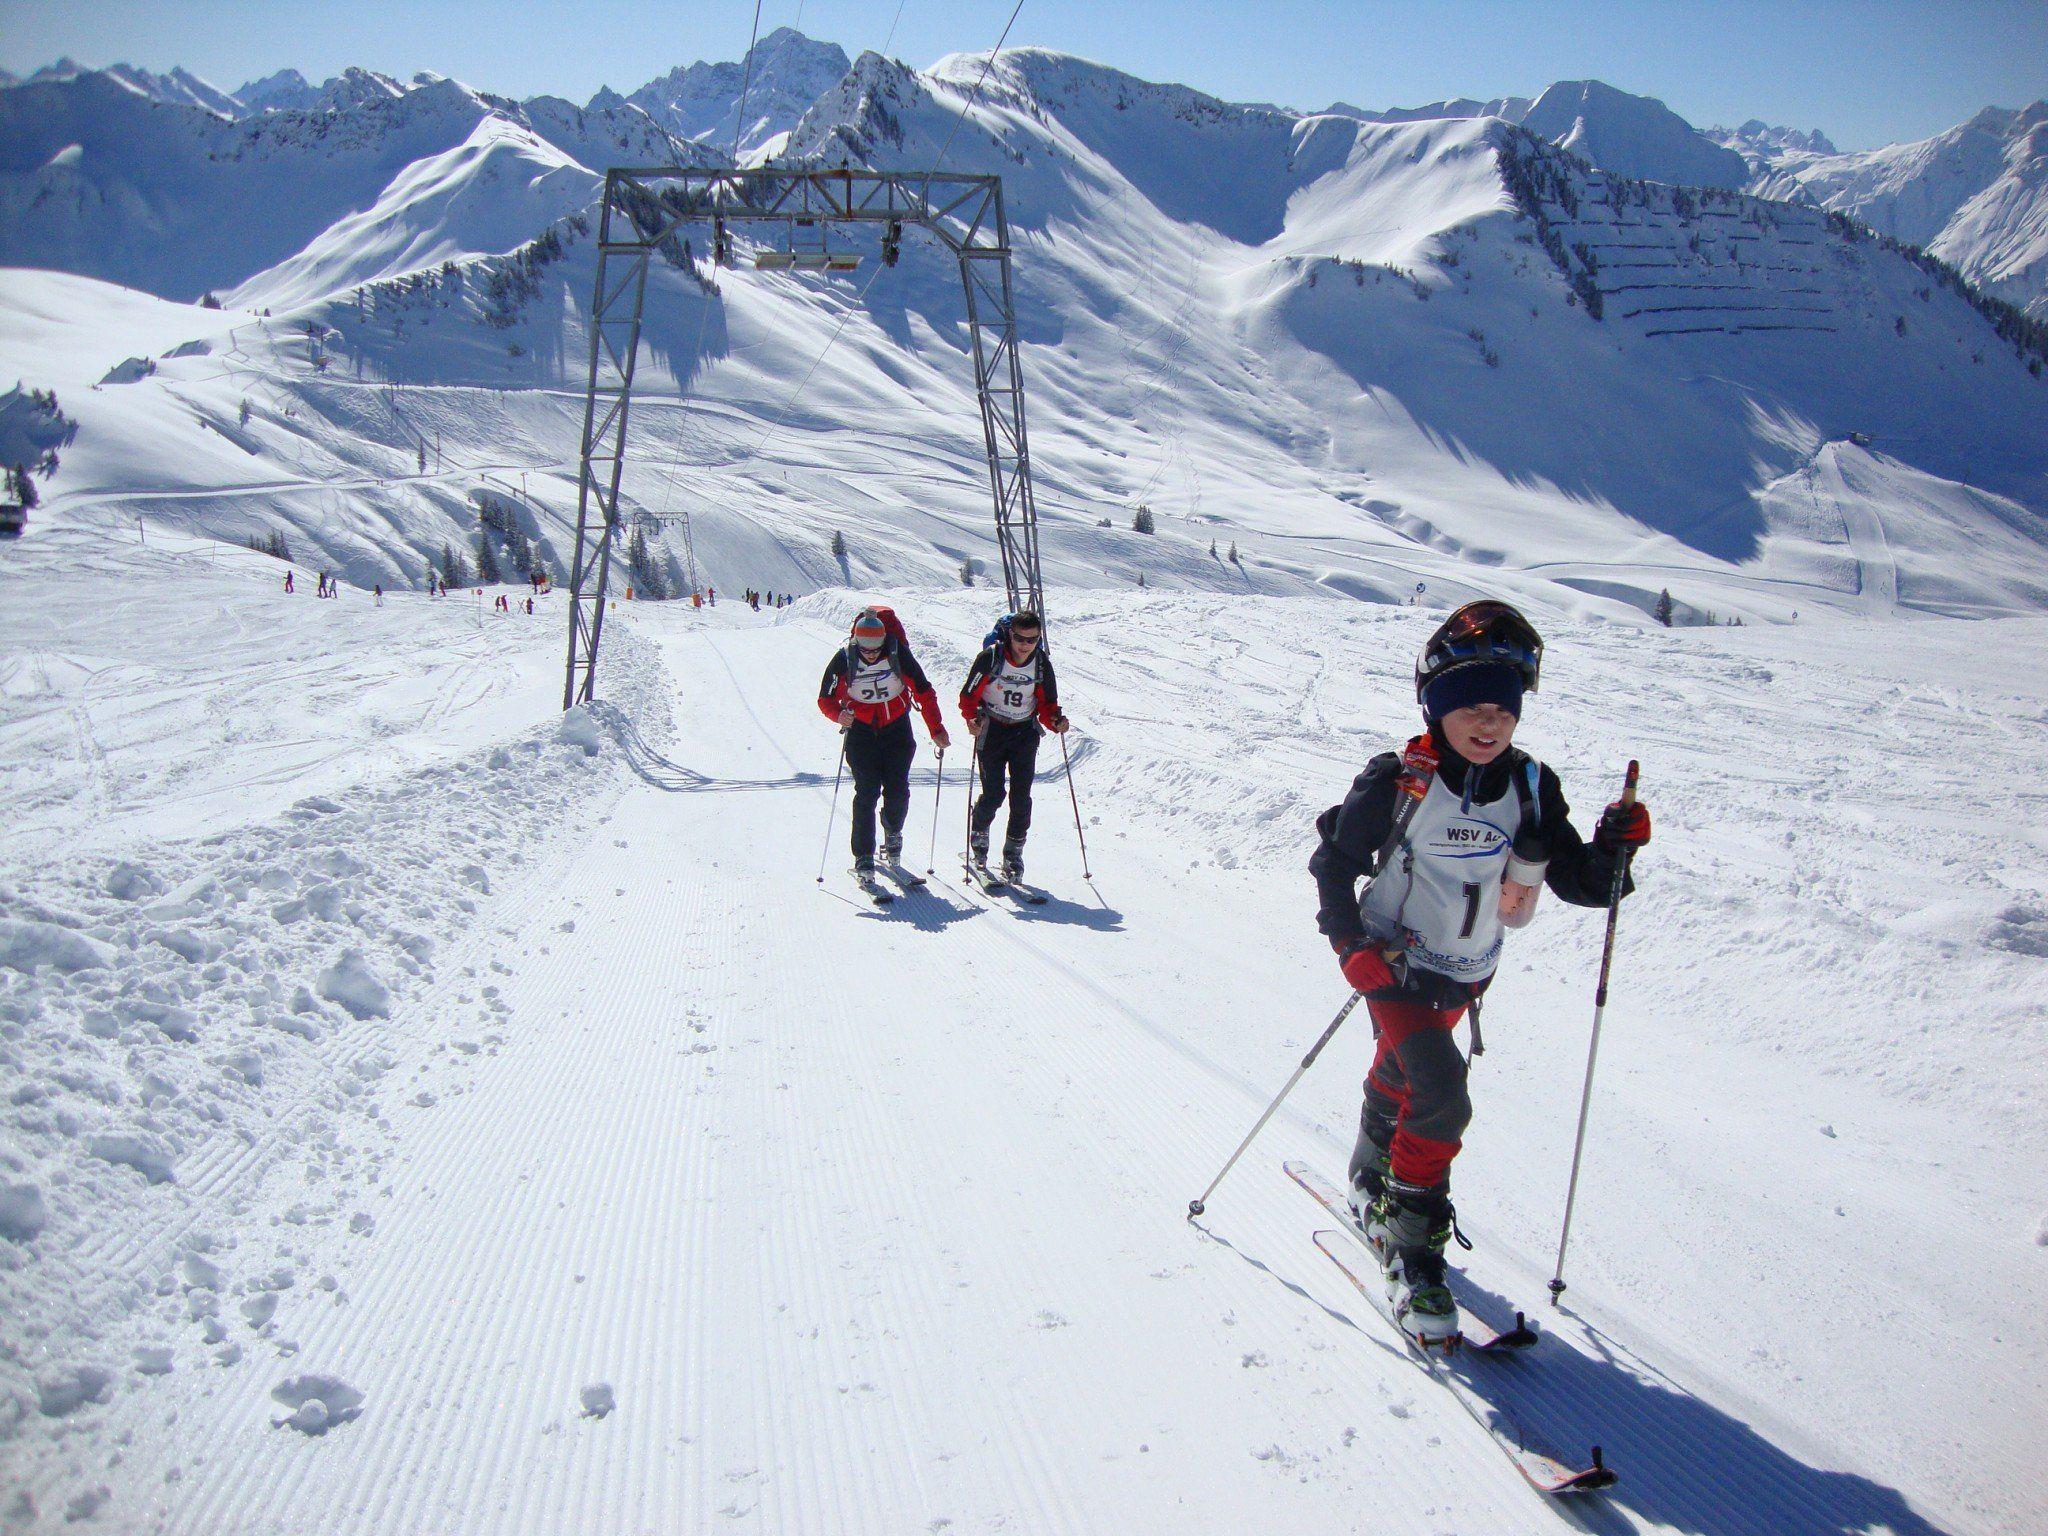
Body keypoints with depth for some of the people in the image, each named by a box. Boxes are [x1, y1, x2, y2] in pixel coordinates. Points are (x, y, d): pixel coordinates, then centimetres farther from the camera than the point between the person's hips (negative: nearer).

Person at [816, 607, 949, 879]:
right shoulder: (843, 659, -14)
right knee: (867, 792, -10)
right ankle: (863, 857, -2)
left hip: (896, 726, 1)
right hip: (861, 730, -1)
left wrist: (937, 730, -14)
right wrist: (839, 715, -27)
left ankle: (892, 833, 30)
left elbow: (923, 691, -9)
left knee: (897, 791, -2)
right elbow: (826, 699, -5)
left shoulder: (898, 654, -16)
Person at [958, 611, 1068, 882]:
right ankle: (978, 838, 23)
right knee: (993, 795, -5)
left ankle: (1013, 853, 7)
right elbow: (969, 693, -8)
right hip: (991, 730, -2)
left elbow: (1047, 704, 3)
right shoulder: (990, 657, -14)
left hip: (1025, 732, 2)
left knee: (1021, 797, -6)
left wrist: (1055, 722, -17)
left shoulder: (1042, 663, -5)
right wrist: (973, 718, -25)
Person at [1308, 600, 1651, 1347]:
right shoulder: (1397, 782, -20)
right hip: (1395, 966, -5)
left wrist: (1614, 847, -26)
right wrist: (1351, 945, -21)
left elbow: (1579, 882, -7)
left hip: (1466, 975, 5)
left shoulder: (1530, 787, -8)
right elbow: (1334, 861, -10)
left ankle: (1372, 1187, 50)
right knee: (1441, 1100, -19)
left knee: (1400, 1075, 24)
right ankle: (1411, 1249, -4)